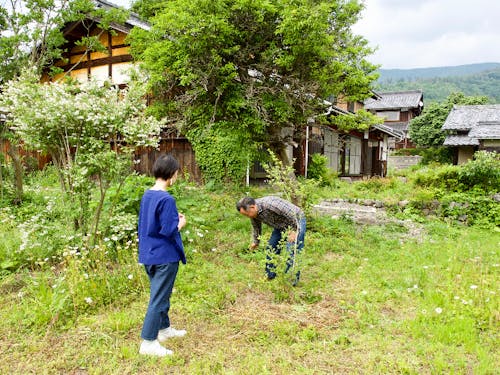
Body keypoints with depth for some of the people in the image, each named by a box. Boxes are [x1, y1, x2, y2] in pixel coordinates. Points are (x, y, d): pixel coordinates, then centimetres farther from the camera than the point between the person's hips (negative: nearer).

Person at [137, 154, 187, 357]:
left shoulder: (146, 195, 5)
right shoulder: (167, 199, -21)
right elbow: (168, 231, -22)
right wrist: (181, 223, -3)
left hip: (149, 255, 9)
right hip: (165, 256, -9)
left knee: (160, 294, 22)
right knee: (159, 298, 1)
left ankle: (164, 329, 37)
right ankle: (148, 342, 9)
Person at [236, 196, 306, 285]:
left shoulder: (270, 205, -37)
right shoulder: (253, 212, -9)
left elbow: (292, 214, -32)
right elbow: (256, 227, 12)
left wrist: (294, 231, -25)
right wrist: (256, 242, 23)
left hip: (295, 222, -8)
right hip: (281, 225, 8)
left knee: (292, 252, -14)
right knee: (271, 247, 8)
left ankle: (293, 280, -3)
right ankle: (270, 276, 21)